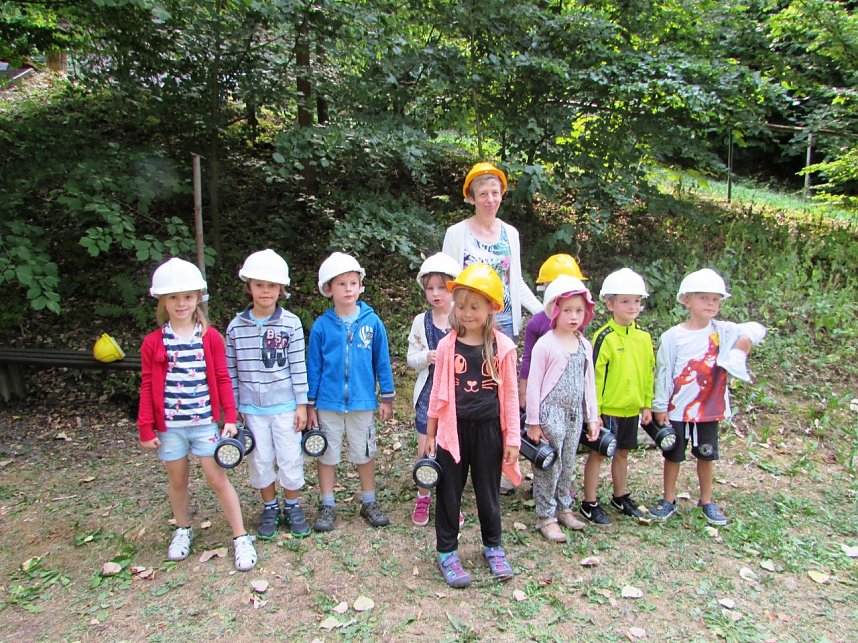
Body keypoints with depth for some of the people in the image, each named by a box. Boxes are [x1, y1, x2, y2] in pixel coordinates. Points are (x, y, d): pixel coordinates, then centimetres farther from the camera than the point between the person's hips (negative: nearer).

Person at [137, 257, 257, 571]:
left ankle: (241, 537, 11)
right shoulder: (153, 342, -1)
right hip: (169, 425, 1)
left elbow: (222, 379, 0)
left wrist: (230, 417, -3)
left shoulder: (210, 337, -2)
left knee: (218, 478, 0)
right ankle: (182, 530, 39)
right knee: (177, 480, 17)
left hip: (205, 421, -1)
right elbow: (147, 387, 1)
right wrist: (145, 428, 0)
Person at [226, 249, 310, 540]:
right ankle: (269, 508, 31)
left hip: (285, 406, -2)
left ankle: (293, 507, 28)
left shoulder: (291, 323, -7)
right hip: (252, 408, 2)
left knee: (290, 458, 7)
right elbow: (231, 370, 4)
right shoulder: (236, 326, -2)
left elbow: (298, 367, -4)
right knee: (260, 461, 12)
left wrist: (302, 404, -4)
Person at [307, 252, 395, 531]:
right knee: (326, 454, 12)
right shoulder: (321, 326, -7)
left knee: (365, 454, 14)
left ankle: (369, 502, 32)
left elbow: (382, 361, 0)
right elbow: (313, 367, 0)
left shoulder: (372, 321, -7)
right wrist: (310, 404, 1)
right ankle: (327, 506, 29)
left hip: (363, 402, 0)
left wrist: (387, 398, 2)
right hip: (328, 403, 0)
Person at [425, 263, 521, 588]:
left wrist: (512, 438, -1)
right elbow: (438, 393, 2)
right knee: (449, 493, 11)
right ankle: (446, 552, 27)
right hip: (453, 430, 0)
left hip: (488, 430, 0)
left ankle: (493, 547, 36)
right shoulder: (447, 345, -4)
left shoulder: (502, 347, -5)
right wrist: (429, 434, 5)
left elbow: (510, 394, 0)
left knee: (488, 493, 16)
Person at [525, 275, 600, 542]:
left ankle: (563, 508, 31)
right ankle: (545, 517, 14)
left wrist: (592, 417, 13)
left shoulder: (585, 345, 7)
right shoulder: (545, 344, -12)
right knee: (549, 466, 1)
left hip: (575, 414, 6)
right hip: (551, 413, -6)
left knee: (568, 465, 16)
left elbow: (589, 383, 14)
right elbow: (533, 384, -10)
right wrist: (533, 422, -10)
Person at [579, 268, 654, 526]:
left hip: (632, 409, 6)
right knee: (598, 453, 6)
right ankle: (589, 503, 17)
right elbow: (595, 376, -16)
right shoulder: (605, 337, -16)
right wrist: (594, 411, -16)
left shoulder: (644, 337, 4)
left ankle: (621, 497, 36)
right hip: (607, 410, -6)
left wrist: (647, 405, 12)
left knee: (622, 453, 19)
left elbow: (649, 372, 12)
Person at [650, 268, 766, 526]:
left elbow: (757, 329, -1)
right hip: (677, 409, -2)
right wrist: (660, 406, -5)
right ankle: (668, 500, 26)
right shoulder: (672, 336, -10)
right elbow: (663, 373, -7)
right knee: (673, 456, 10)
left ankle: (706, 502, 33)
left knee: (706, 455, 15)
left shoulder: (723, 331, -2)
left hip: (710, 408, 2)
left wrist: (745, 340, -20)